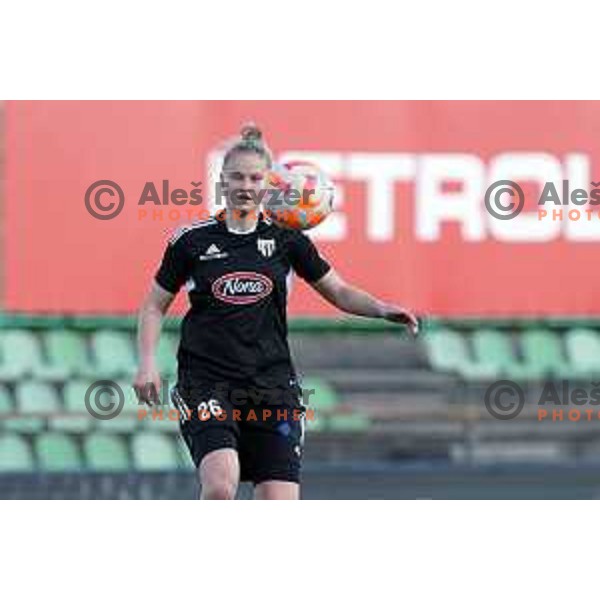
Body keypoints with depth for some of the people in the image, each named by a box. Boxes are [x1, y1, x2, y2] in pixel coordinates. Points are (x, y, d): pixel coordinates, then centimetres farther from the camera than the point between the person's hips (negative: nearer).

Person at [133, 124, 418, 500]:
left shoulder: (286, 239, 5)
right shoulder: (192, 240, 2)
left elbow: (339, 292, 11)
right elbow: (155, 306, 10)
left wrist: (381, 309, -8)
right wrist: (148, 363, -3)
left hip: (272, 386, 2)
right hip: (207, 382, -2)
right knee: (220, 485, -26)